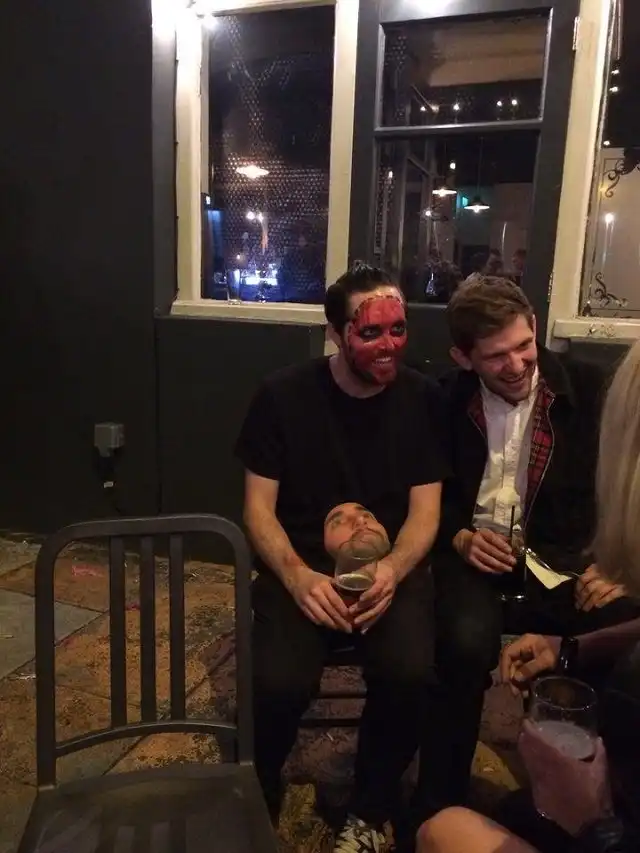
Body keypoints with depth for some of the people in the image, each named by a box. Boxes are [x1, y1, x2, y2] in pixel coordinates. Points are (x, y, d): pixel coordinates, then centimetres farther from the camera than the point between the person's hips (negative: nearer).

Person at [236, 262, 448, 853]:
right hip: (301, 567, 0)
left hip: (394, 566, 1)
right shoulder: (282, 396, -5)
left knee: (410, 675, -26)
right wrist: (296, 576, -21)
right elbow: (259, 506, -3)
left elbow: (425, 510, -2)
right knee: (278, 684, -25)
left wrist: (392, 571, -22)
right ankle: (255, 803, 12)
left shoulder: (422, 398, -2)